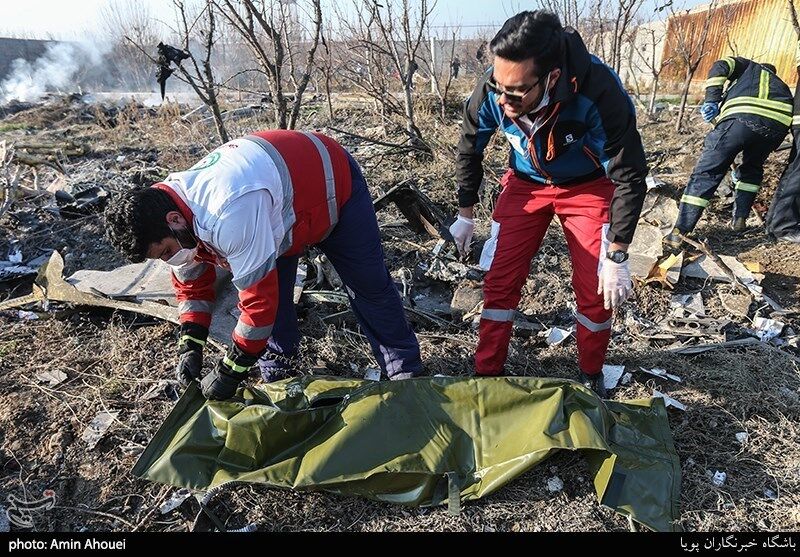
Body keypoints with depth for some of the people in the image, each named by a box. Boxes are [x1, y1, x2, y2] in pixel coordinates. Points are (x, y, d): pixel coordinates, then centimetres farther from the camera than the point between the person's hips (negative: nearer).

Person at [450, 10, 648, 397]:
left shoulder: (600, 93, -35)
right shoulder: (489, 93, -27)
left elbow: (629, 176, -23)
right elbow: (469, 152, -6)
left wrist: (616, 257, -21)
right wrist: (465, 216, 4)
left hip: (588, 186, -2)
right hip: (526, 183, 2)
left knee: (596, 289, -3)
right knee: (500, 280, -2)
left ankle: (591, 376, 22)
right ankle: (488, 372, 15)